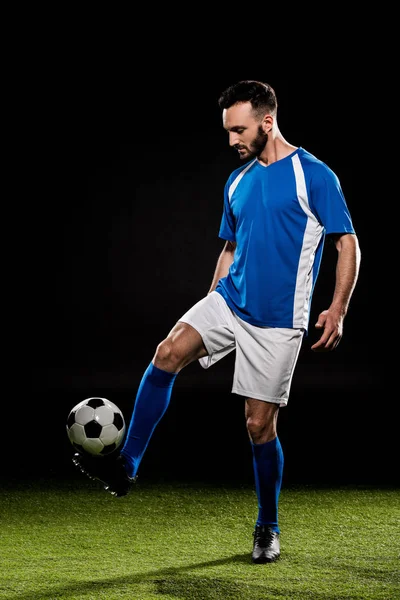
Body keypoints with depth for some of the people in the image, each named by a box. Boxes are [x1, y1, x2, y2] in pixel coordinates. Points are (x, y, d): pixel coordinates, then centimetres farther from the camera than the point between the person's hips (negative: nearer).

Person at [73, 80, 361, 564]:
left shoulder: (314, 175, -8)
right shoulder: (237, 183, 11)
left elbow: (348, 244, -8)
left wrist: (337, 309, -17)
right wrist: (210, 309, 20)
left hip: (277, 320, -5)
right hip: (229, 300, 5)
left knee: (260, 425, -1)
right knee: (167, 353, -20)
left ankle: (268, 529, 18)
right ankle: (126, 467, -17)